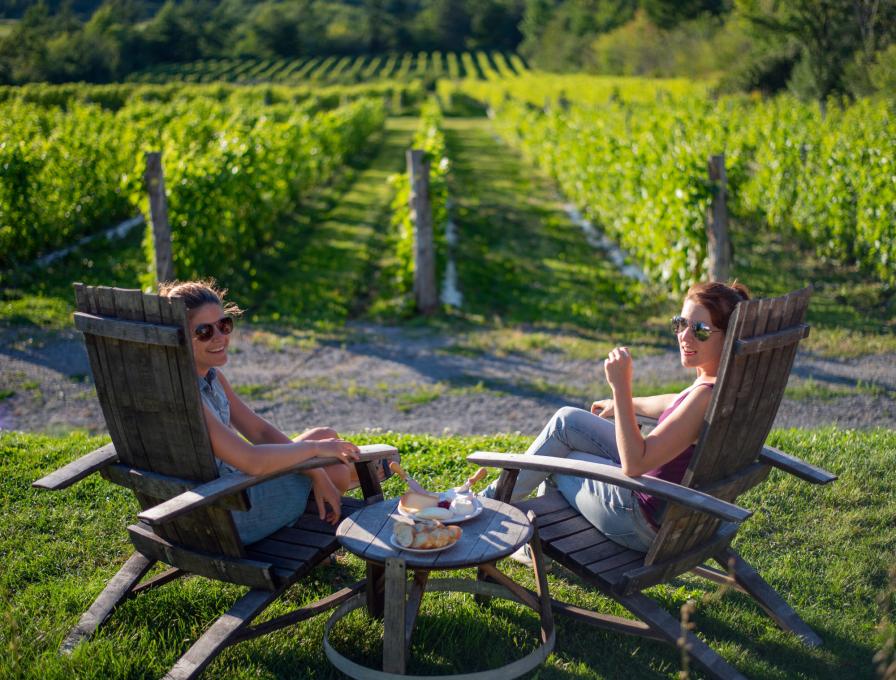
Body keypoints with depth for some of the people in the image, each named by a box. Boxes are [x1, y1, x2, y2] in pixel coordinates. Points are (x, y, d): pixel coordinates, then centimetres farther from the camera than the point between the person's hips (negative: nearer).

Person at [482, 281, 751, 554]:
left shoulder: (708, 395, -32)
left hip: (647, 522, -9)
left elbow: (634, 464, -32)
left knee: (554, 458, 9)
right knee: (567, 420, 17)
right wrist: (623, 404, 33)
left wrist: (621, 387, -34)